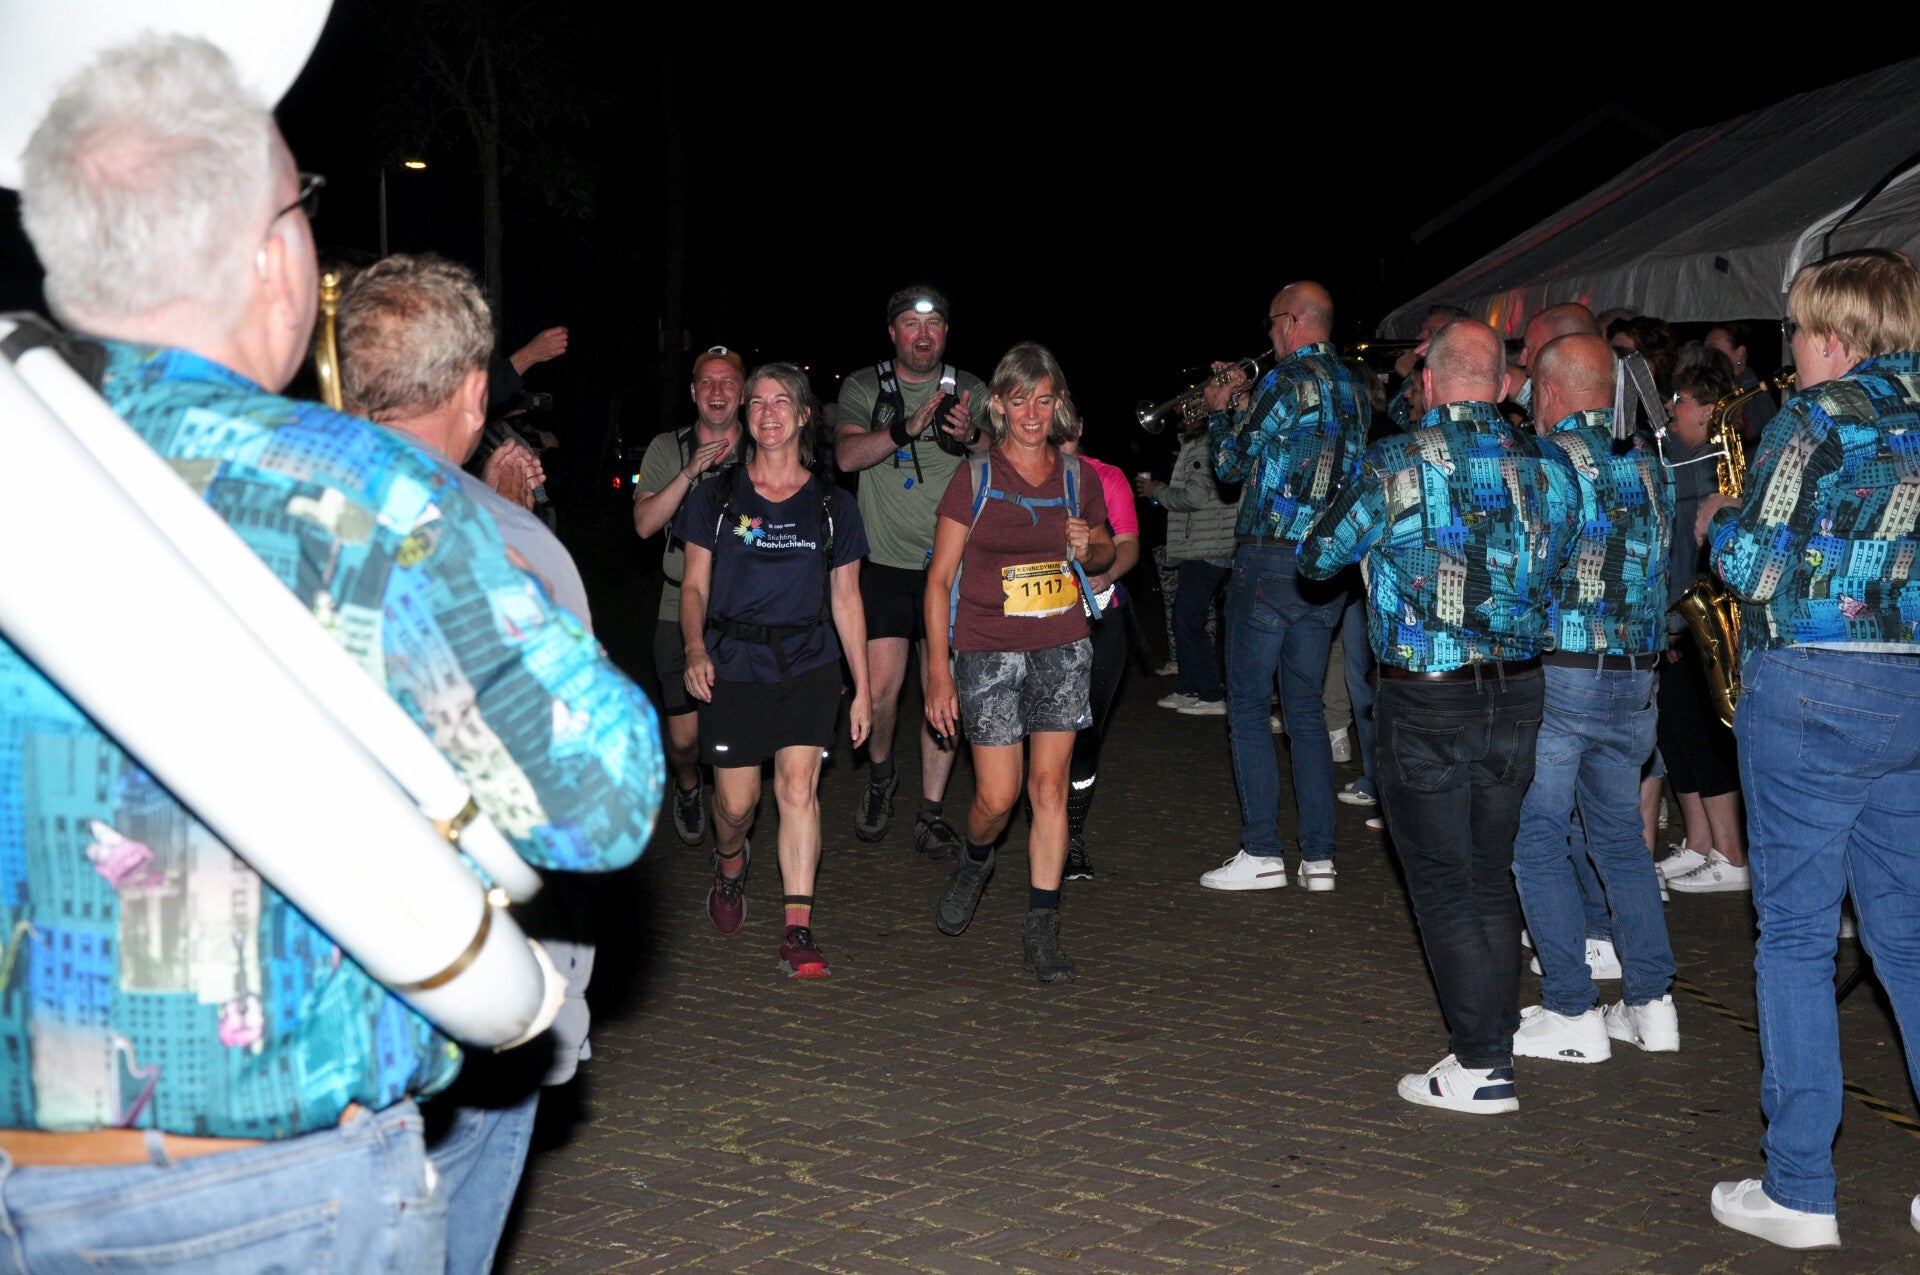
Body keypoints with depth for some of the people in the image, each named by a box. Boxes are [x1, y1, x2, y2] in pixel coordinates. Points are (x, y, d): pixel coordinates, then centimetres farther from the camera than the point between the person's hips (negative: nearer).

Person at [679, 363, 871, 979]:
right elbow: (694, 585, 6)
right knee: (737, 800, 3)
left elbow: (846, 600, 9)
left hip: (809, 667, 0)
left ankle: (797, 929, -11)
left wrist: (863, 688, 7)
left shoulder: (832, 506, 6)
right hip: (731, 667, 0)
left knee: (798, 784, -14)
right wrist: (695, 649, -13)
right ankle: (730, 863, 39)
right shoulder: (716, 499, 5)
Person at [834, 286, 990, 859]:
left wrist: (973, 436, -18)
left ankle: (932, 813, 11)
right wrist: (910, 426, -25)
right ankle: (880, 774, 22)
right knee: (881, 688, -8)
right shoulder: (864, 387, 4)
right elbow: (849, 455, -12)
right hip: (885, 561, -1)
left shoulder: (970, 390, 7)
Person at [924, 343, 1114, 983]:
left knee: (1050, 786, 1)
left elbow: (1106, 553, 23)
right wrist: (938, 673, -8)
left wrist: (1090, 549, -3)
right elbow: (940, 578, -2)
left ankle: (1041, 928, 10)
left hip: (1063, 649, 2)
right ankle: (975, 861, 32)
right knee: (997, 797, -3)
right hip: (988, 652, -2)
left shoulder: (1078, 477, 7)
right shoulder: (975, 479, -3)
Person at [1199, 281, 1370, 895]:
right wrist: (1243, 406, 24)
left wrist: (1218, 410, 13)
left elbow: (1230, 463, -5)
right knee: (1307, 710, 12)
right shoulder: (1355, 390, 11)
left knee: (1248, 706, 1)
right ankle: (1318, 856, 11)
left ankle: (1261, 852, -1)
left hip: (1270, 561, -7)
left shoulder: (1287, 382, -13)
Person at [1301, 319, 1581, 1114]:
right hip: (1517, 692, 5)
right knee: (1492, 877, 16)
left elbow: (1316, 558, -1)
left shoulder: (1395, 467, -12)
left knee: (1443, 883, 4)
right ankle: (1496, 1041, 23)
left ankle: (1480, 1068, 6)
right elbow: (1561, 565, 12)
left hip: (1425, 702, -4)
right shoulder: (1549, 467, 0)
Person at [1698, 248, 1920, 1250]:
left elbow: (1755, 567, -11)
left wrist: (1717, 523, 9)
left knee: (1795, 935, 1)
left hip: (1812, 688, -6)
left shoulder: (1820, 414, -9)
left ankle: (1797, 1191, 6)